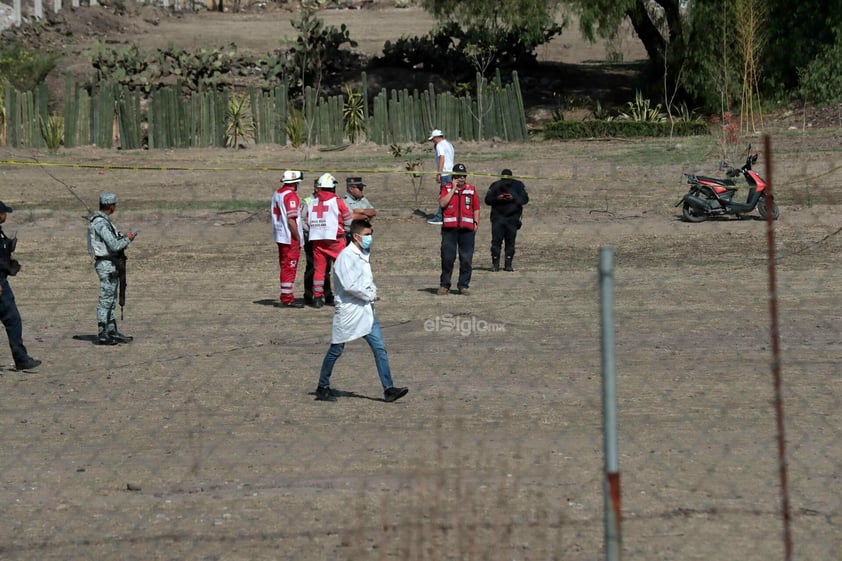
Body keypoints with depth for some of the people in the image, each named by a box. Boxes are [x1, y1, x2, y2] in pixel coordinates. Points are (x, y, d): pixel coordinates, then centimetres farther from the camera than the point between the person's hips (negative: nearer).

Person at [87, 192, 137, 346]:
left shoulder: (102, 221, 12)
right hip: (107, 265, -10)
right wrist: (127, 239, -9)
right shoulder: (101, 223, -20)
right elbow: (114, 245, -24)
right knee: (105, 300, -5)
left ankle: (112, 331, 21)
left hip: (111, 265, 10)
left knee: (111, 300, 15)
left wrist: (123, 237, 7)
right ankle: (102, 335, -1)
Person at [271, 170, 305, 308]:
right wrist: (298, 238, -13)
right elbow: (291, 220, -21)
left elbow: (273, 214, 16)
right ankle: (286, 299, -2)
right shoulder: (291, 195, -16)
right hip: (290, 238, -9)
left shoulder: (277, 194, 11)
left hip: (280, 236, 9)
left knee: (285, 267, 15)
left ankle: (287, 296, 21)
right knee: (290, 268, -4)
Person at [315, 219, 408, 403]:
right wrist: (370, 295, -12)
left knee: (379, 348, -1)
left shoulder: (364, 254, 12)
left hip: (366, 310, 8)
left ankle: (388, 389, -3)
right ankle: (323, 387, 19)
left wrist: (372, 290, 4)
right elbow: (349, 285, -23)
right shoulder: (346, 256, -16)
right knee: (336, 350, 5)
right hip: (348, 310, -8)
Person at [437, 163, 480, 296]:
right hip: (449, 228, -1)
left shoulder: (472, 189, 13)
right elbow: (442, 203, -10)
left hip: (467, 229, 1)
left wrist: (476, 223, 4)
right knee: (447, 257, -2)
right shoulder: (446, 188, 7)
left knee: (466, 258, 0)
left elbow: (476, 208, 16)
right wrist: (453, 189, -8)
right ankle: (444, 285, 8)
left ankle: (464, 285, 7)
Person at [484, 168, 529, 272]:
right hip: (497, 217, 0)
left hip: (512, 217, 0)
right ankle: (495, 264, -3)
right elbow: (487, 199, 4)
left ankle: (508, 264, 6)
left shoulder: (518, 185, 5)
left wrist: (513, 198, -16)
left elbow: (525, 198, 0)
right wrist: (497, 199, -15)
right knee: (496, 240, -6)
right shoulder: (495, 186, 6)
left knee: (510, 241, 2)